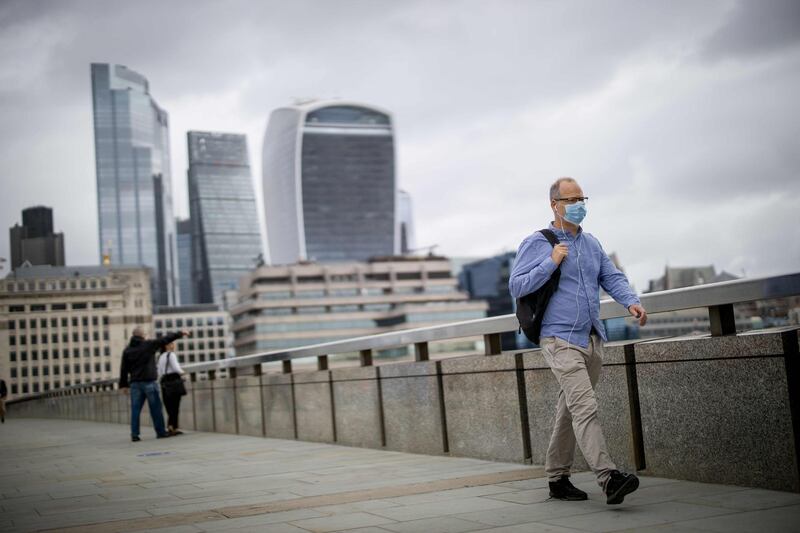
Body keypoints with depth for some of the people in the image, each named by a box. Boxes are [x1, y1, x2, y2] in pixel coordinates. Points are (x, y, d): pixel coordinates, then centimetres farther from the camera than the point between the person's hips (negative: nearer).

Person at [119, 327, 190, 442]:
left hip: (135, 383, 4)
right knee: (155, 408, 3)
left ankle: (134, 434, 0)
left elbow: (124, 369, 7)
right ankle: (160, 432, 7)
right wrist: (180, 334, 12)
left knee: (135, 409, 3)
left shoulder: (127, 350, 7)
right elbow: (165, 339, 3)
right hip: (149, 382, -3)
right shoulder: (149, 344, -3)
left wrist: (123, 384, 11)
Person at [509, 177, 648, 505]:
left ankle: (557, 478, 23)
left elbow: (612, 278, 11)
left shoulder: (591, 244, 17)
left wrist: (631, 302, -8)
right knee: (585, 408, -18)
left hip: (591, 340, 7)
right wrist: (551, 263, -16)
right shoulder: (536, 244, -3)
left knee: (570, 411, 14)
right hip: (560, 340, -7)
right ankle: (608, 478, -26)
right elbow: (516, 287, -9)